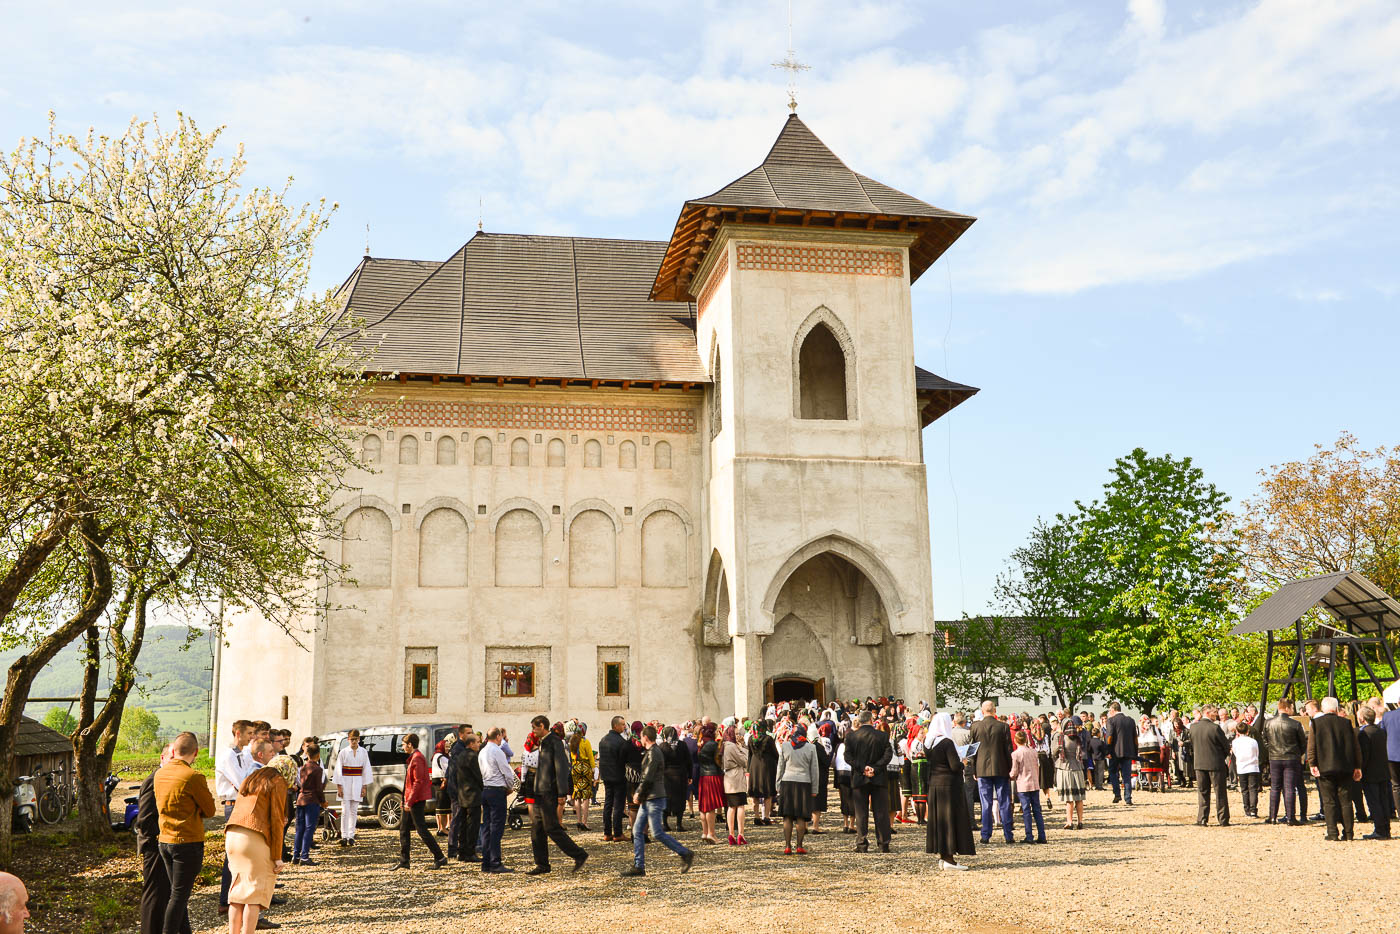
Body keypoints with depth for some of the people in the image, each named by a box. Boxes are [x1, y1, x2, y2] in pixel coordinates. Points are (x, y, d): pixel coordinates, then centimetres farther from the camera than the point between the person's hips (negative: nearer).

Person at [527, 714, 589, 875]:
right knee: (536, 827, 9)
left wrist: (562, 792, -21)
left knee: (551, 827, -8)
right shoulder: (542, 743, 17)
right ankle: (541, 864, 15)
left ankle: (579, 854, 0)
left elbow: (561, 767, -18)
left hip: (550, 793, -9)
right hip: (541, 792, 9)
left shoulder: (555, 742, -13)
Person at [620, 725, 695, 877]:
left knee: (658, 833, -7)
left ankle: (685, 854, 2)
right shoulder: (650, 752, 16)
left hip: (654, 799, -10)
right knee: (637, 831, 7)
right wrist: (639, 792, 10)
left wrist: (639, 796, -9)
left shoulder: (653, 754, -16)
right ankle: (638, 866, 9)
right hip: (647, 800, 10)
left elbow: (648, 779, -19)